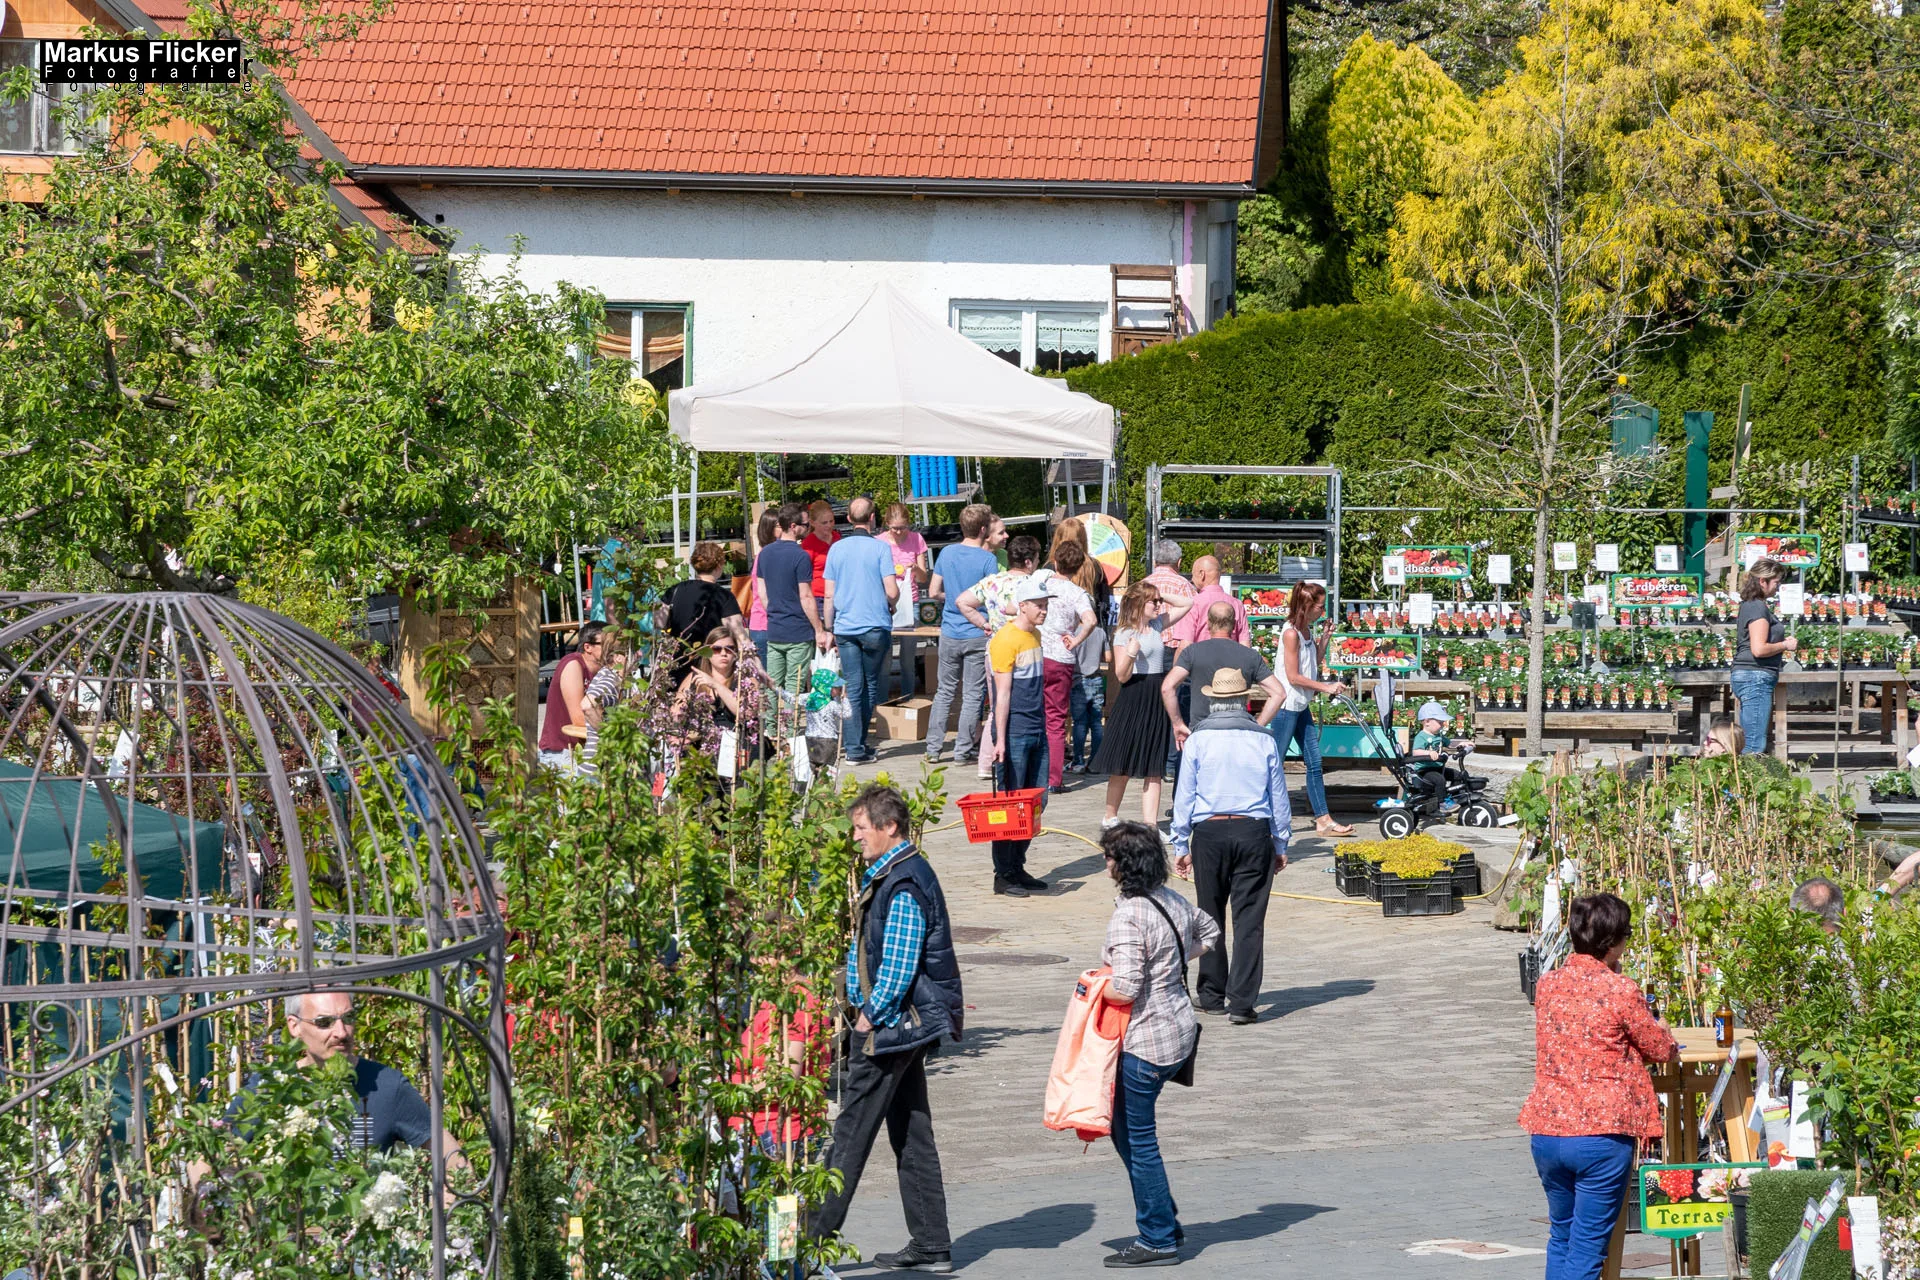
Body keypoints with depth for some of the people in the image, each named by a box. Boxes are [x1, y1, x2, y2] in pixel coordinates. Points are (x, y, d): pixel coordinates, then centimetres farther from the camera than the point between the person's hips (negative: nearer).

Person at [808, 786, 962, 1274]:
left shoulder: (905, 885, -18)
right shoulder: (885, 875, 13)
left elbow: (898, 964, -22)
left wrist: (871, 1014, -14)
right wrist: (863, 1006, 12)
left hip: (890, 1025, -10)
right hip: (904, 1024, 10)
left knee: (852, 1132, -5)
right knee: (911, 1132, 11)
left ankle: (814, 1236, 0)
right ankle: (931, 1246, 14)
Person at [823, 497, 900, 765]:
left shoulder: (836, 549, 3)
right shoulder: (880, 548, -7)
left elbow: (829, 595, 5)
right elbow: (892, 591, -11)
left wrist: (829, 629, 13)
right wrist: (891, 604, 11)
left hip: (845, 628, 2)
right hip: (875, 627, -2)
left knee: (852, 687, 3)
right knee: (871, 685, 12)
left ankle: (854, 747, -2)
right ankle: (859, 741, 15)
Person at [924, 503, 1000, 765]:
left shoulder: (946, 553, 1)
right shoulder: (988, 559, -12)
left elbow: (934, 592, 6)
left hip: (949, 633, 4)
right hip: (977, 635, -4)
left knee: (945, 691, 14)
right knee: (973, 694, 4)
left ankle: (933, 748, 12)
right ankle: (963, 751, 5)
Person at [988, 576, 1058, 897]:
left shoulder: (1035, 635, 14)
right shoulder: (1006, 639, -12)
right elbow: (1003, 692, -16)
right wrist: (1000, 740, -19)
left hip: (1037, 733, 8)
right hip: (1014, 734, -8)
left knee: (1036, 801, 9)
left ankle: (1018, 868, 18)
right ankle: (1004, 874, 3)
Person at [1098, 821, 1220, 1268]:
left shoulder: (1128, 917, -22)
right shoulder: (1173, 901, 5)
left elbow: (1125, 988, -26)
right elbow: (1208, 933, 25)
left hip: (1146, 1040, -9)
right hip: (1180, 1026, 9)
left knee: (1138, 1139, 3)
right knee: (1126, 1128, 20)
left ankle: (1157, 1240, 10)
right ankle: (1164, 1221, 24)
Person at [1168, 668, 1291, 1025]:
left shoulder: (1198, 739, -2)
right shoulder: (1264, 740, 1)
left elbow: (1184, 795, 2)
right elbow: (1278, 796, 7)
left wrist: (1180, 845, 10)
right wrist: (1281, 845, 17)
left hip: (1209, 834, 0)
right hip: (1254, 834, 0)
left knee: (1211, 915, 13)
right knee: (1250, 918, 0)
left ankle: (1212, 995, 21)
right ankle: (1241, 1002, -5)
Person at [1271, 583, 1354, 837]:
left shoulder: (1306, 631, 8)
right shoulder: (1291, 633, -18)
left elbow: (1313, 664, 18)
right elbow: (1294, 677, -19)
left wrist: (1324, 637, 8)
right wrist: (1326, 687, -14)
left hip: (1302, 706, 9)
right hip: (1286, 705, -9)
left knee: (1314, 763, 8)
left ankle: (1323, 819, 11)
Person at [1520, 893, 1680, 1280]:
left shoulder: (1547, 984, 5)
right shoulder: (1620, 991, -11)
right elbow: (1662, 1049, 2)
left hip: (1547, 1132, 5)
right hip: (1602, 1135, -5)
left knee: (1561, 1237, 21)